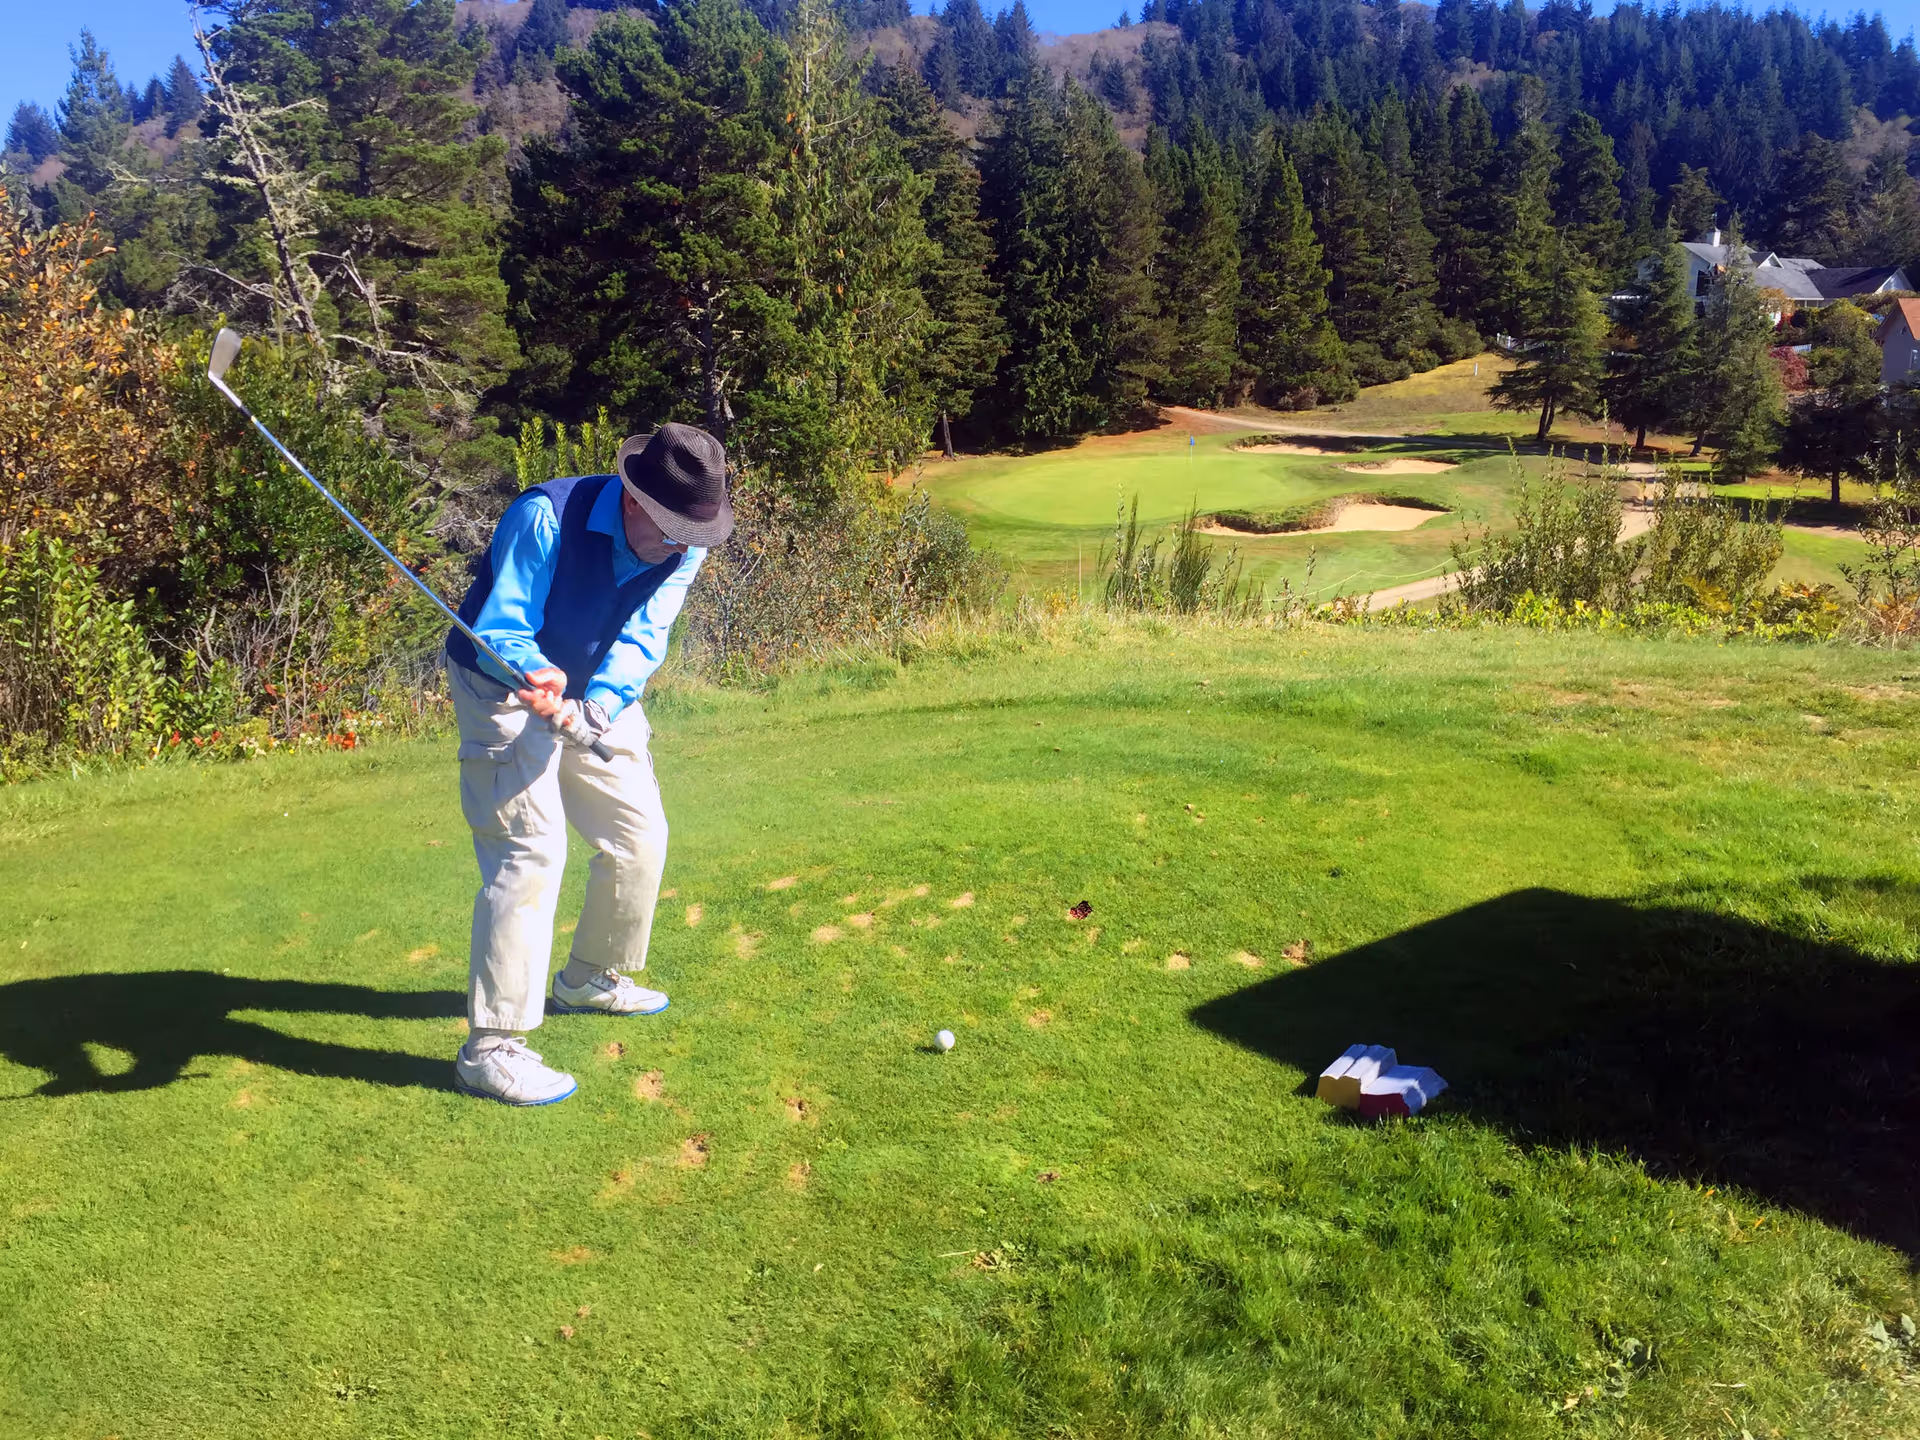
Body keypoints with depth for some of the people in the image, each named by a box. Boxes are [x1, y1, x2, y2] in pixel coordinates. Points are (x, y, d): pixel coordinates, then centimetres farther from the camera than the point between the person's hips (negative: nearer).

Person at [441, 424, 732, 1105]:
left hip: (597, 693, 7)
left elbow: (643, 638, -18)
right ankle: (490, 1047, -10)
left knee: (640, 834, 11)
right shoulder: (545, 518, -30)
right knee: (530, 852, -17)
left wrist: (600, 702, -38)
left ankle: (592, 979, 35)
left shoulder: (684, 546, -13)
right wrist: (542, 679, -49)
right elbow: (498, 629, -28)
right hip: (504, 687, -6)